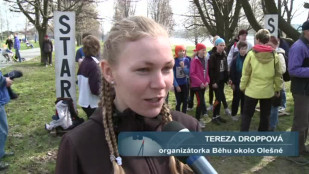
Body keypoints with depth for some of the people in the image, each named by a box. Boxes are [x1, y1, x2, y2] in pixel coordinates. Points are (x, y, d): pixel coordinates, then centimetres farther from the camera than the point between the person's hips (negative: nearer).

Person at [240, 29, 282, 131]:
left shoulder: (251, 54, -10)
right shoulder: (274, 55, -3)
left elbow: (245, 73, -7)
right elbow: (278, 75, 2)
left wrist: (242, 86, 5)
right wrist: (278, 88, 13)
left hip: (252, 90, -2)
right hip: (268, 91, 2)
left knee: (247, 115, 9)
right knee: (265, 116, 15)